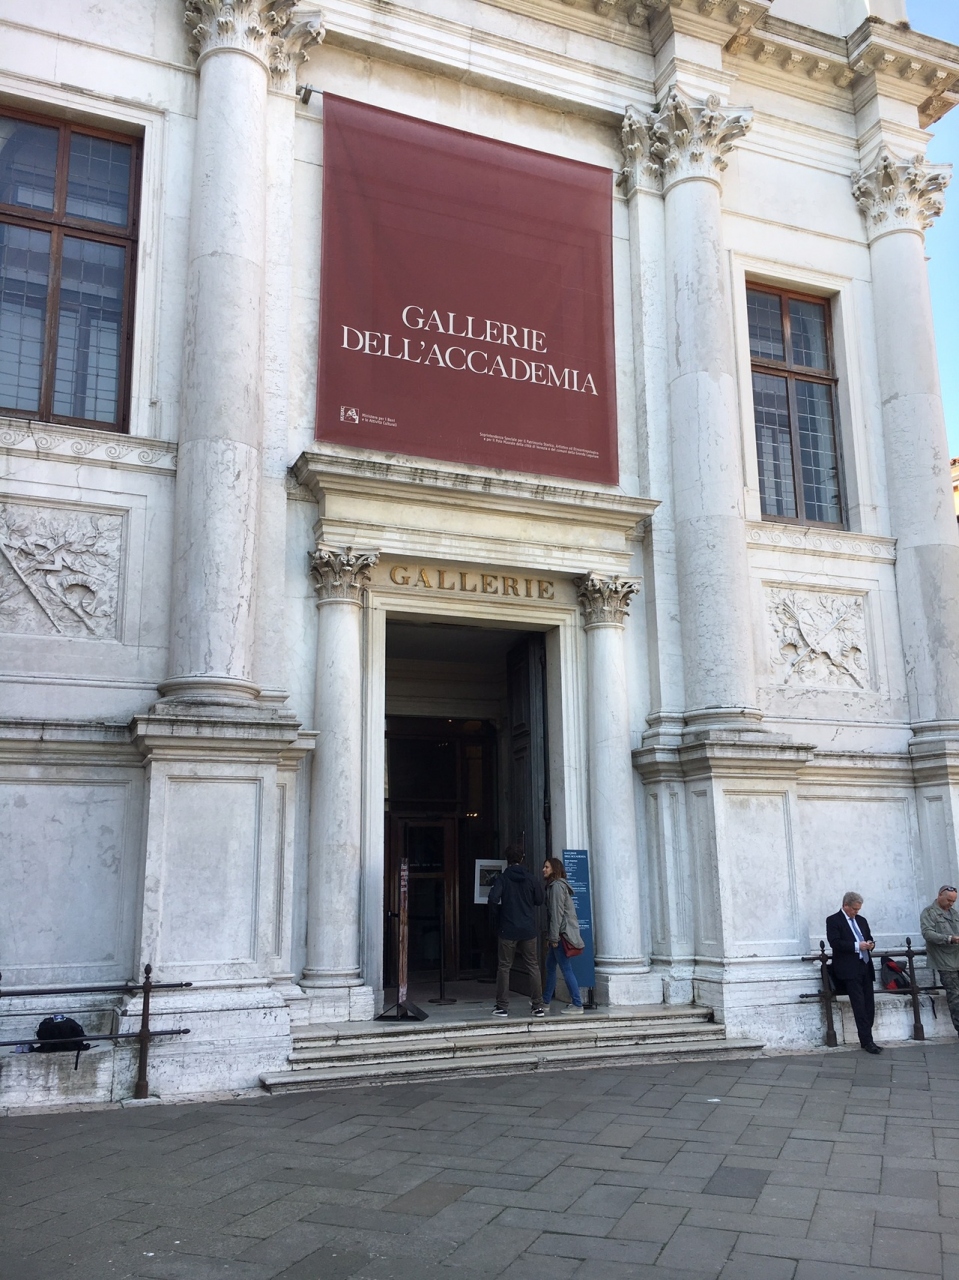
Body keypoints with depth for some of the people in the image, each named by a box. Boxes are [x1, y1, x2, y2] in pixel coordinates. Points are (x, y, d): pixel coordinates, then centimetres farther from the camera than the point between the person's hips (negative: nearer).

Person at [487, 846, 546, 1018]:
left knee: (504, 967, 6)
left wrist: (500, 903, 5)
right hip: (528, 930, 2)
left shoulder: (502, 878, -7)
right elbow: (540, 900, 7)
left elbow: (492, 900, -18)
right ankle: (538, 1006, 8)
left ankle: (502, 1007, 8)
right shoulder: (531, 878, 1)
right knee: (533, 967, 8)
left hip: (508, 930, -2)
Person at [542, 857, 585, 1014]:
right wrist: (551, 936, 16)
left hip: (562, 933, -10)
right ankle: (545, 1002, 25)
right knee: (550, 966, 16)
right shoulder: (553, 885, 18)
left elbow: (557, 913, -17)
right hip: (560, 935, 10)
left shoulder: (557, 885, -12)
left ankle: (577, 1005, -2)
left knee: (566, 969, -6)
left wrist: (554, 937, -17)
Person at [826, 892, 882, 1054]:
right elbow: (835, 942, -12)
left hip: (865, 967, 6)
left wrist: (870, 944, 1)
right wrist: (857, 946, -17)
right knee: (859, 1005, -10)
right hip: (849, 969, -6)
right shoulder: (833, 920, -1)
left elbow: (869, 938, 25)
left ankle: (866, 1039, 12)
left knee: (870, 1005, 3)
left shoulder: (862, 920, 19)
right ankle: (867, 1041, -7)